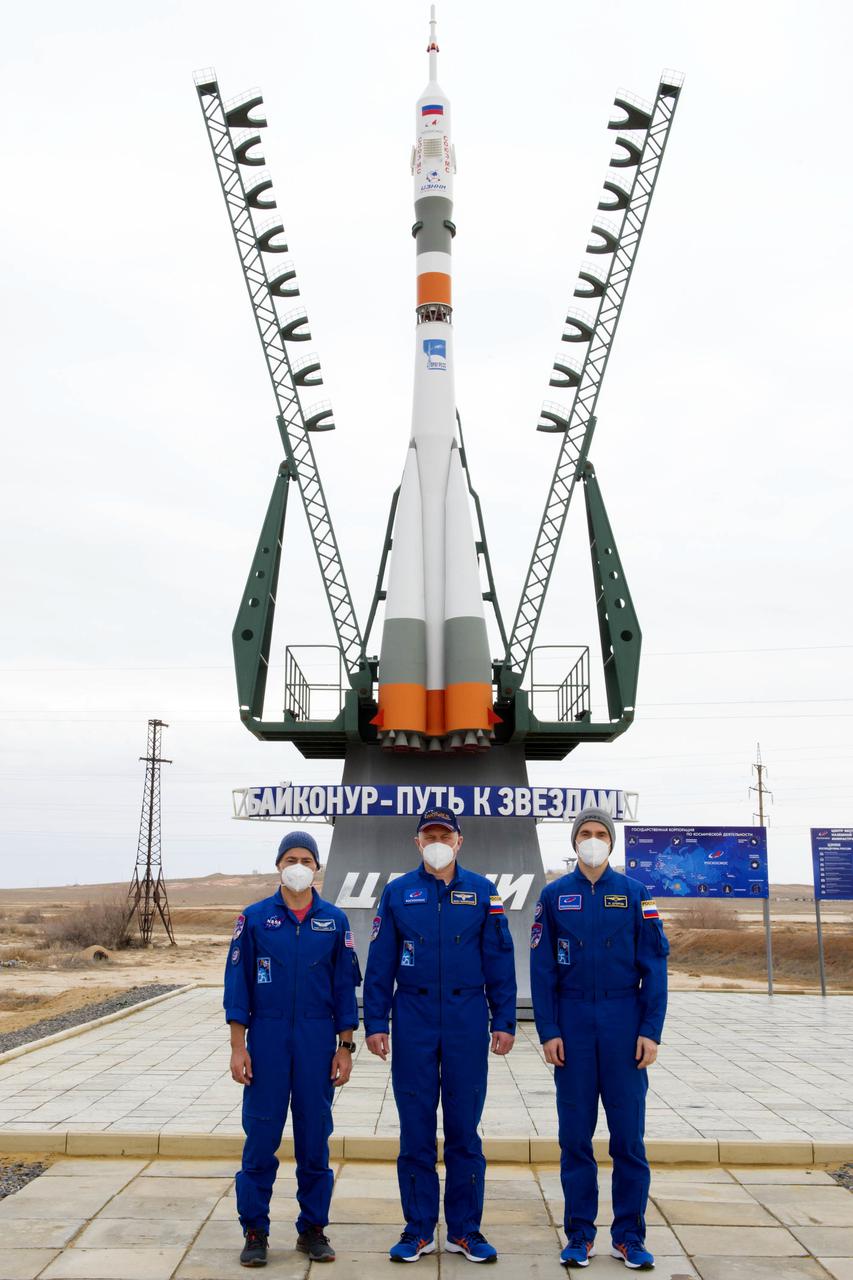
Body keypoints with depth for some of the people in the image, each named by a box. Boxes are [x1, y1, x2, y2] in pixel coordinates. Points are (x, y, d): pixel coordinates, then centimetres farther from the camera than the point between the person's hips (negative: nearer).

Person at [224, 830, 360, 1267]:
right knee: (260, 1137, 3)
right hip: (267, 1040, -1)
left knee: (315, 1138, 8)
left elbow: (345, 986, 5)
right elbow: (237, 982, 0)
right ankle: (255, 1231, 17)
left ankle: (313, 1229, 21)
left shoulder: (334, 921, 3)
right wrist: (238, 1047, -5)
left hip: (318, 1043, 1)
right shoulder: (254, 917, 0)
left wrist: (345, 1047, 2)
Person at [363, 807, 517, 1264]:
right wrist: (375, 1023, 0)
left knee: (464, 1128, 7)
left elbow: (499, 961, 4)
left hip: (468, 1025, 0)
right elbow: (379, 964, 3)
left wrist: (504, 1021, 0)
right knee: (415, 1130, 7)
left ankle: (464, 1230, 20)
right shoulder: (397, 893, 2)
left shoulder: (482, 892, 2)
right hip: (413, 1025, 0)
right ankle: (419, 1230, 20)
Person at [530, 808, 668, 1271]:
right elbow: (542, 969, 3)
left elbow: (654, 966, 2)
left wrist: (650, 1031, -5)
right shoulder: (554, 896, 4)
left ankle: (629, 1236, 14)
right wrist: (549, 1032, -3)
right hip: (572, 1020, 1)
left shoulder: (635, 894, 3)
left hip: (624, 1020, 0)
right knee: (575, 1132, 6)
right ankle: (579, 1234, 17)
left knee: (628, 1131, 2)